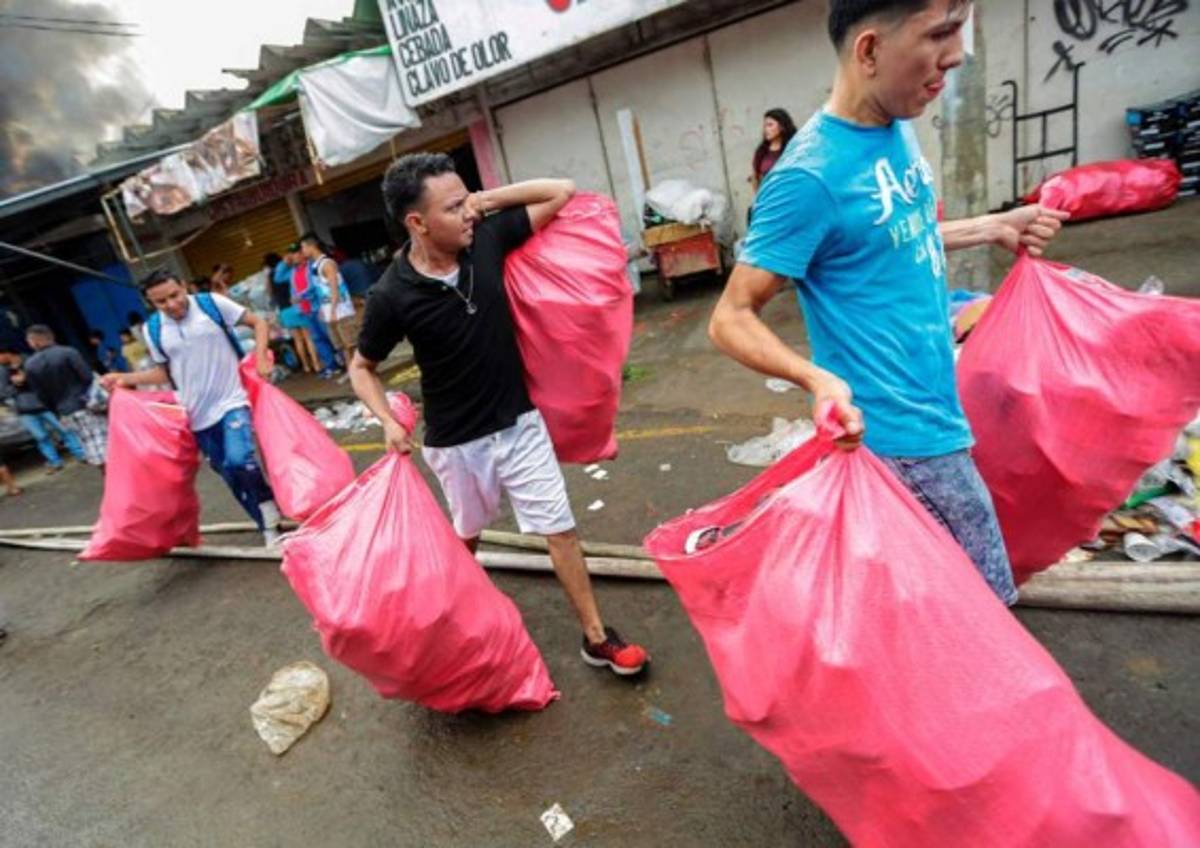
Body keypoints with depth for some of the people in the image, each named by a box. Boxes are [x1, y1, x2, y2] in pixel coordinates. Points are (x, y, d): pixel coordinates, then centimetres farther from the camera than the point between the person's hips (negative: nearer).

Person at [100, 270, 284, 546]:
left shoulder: (212, 303, -7)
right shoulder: (153, 330, 3)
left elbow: (258, 323, 0)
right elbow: (164, 372, 14)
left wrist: (260, 358, -13)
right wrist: (126, 379, 3)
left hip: (232, 401, -4)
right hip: (198, 414, 4)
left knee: (239, 461, -26)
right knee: (230, 474, 9)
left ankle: (268, 507, -1)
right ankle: (269, 525, 23)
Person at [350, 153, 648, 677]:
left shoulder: (486, 239, -10)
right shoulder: (392, 295, -18)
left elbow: (562, 192, -3)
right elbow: (361, 367, -2)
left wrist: (487, 199, -12)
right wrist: (388, 421, -18)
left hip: (519, 421, 2)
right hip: (455, 441, -2)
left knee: (559, 528, 5)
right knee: (467, 536, 21)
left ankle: (596, 638, 20)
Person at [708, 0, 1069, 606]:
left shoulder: (897, 128, 4)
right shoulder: (812, 176, -23)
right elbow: (730, 319, -22)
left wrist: (993, 228, 16)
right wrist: (819, 379, -36)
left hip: (934, 413, 9)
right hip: (904, 436, -9)